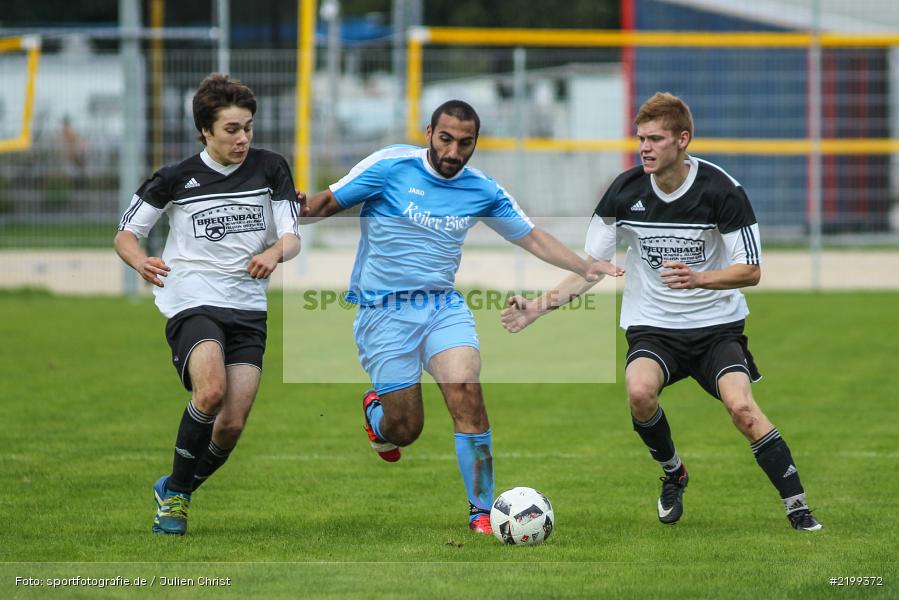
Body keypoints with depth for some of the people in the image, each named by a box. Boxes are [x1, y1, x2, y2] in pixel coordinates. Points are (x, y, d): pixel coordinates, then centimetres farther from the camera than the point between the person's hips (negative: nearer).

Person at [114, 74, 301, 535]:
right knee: (211, 390, -30)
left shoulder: (270, 169, 5)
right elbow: (126, 234, 7)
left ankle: (174, 493, 22)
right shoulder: (176, 178, 0)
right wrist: (140, 261, -16)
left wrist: (276, 252, -19)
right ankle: (175, 493, -10)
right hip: (192, 302, -3)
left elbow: (292, 238, 5)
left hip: (248, 309, 3)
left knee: (231, 425, -6)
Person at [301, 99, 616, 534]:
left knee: (465, 388, -24)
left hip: (443, 306, 3)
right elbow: (325, 204, -2)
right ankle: (376, 409, 35)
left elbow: (533, 238, 12)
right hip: (384, 312, -3)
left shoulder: (482, 191, 3)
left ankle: (481, 511, -15)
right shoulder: (391, 166, -8)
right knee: (405, 430, -5)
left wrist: (588, 269, 1)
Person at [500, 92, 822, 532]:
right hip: (652, 326, 2)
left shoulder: (721, 190, -12)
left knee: (741, 406, -25)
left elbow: (751, 270, -10)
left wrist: (698, 279, -28)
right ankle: (672, 475, 0)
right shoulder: (625, 191, -4)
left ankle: (797, 508, -13)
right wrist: (537, 308, -7)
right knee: (639, 391, -29)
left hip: (717, 325, -2)